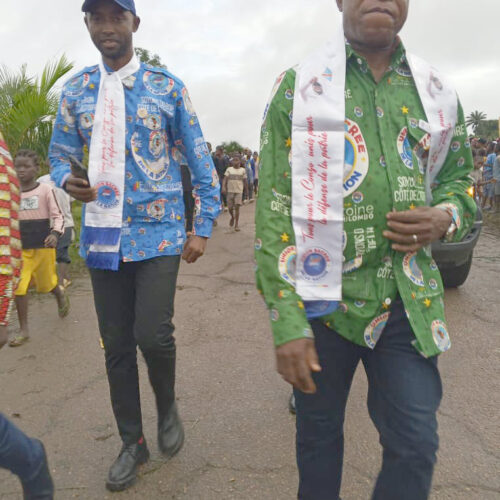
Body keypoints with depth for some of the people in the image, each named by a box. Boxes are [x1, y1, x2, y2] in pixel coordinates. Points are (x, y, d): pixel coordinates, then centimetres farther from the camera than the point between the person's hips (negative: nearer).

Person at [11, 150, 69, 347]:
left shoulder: (45, 190, -6)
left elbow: (57, 216, -8)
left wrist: (55, 233, -25)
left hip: (43, 245, -3)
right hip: (21, 247, 3)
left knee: (48, 283, 12)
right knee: (18, 286, -6)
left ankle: (61, 294, 49)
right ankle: (23, 329, 5)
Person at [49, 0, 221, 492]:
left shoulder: (167, 87, 2)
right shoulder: (74, 90, 9)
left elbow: (199, 159, 2)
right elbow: (59, 153, 14)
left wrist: (203, 227, -3)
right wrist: (67, 179, -11)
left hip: (158, 233, -2)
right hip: (103, 235, 3)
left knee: (153, 333, -12)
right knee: (116, 345, 9)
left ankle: (167, 405, 24)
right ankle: (132, 442, 29)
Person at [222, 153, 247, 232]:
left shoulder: (242, 170, 4)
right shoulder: (229, 169, 4)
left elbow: (245, 181, 11)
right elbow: (225, 179, -4)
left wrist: (246, 190, 14)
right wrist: (223, 187, -18)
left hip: (239, 191, -1)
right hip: (230, 191, 1)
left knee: (237, 207, -7)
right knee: (230, 207, 4)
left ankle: (236, 224, 1)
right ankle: (232, 217, 36)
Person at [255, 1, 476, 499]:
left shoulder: (437, 92, 6)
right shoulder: (298, 86, -4)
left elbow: (459, 178, 18)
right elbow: (273, 211, -9)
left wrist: (444, 220, -7)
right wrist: (287, 323, -14)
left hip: (409, 303, 3)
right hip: (323, 302, -2)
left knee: (416, 444, 8)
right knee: (319, 436, 16)